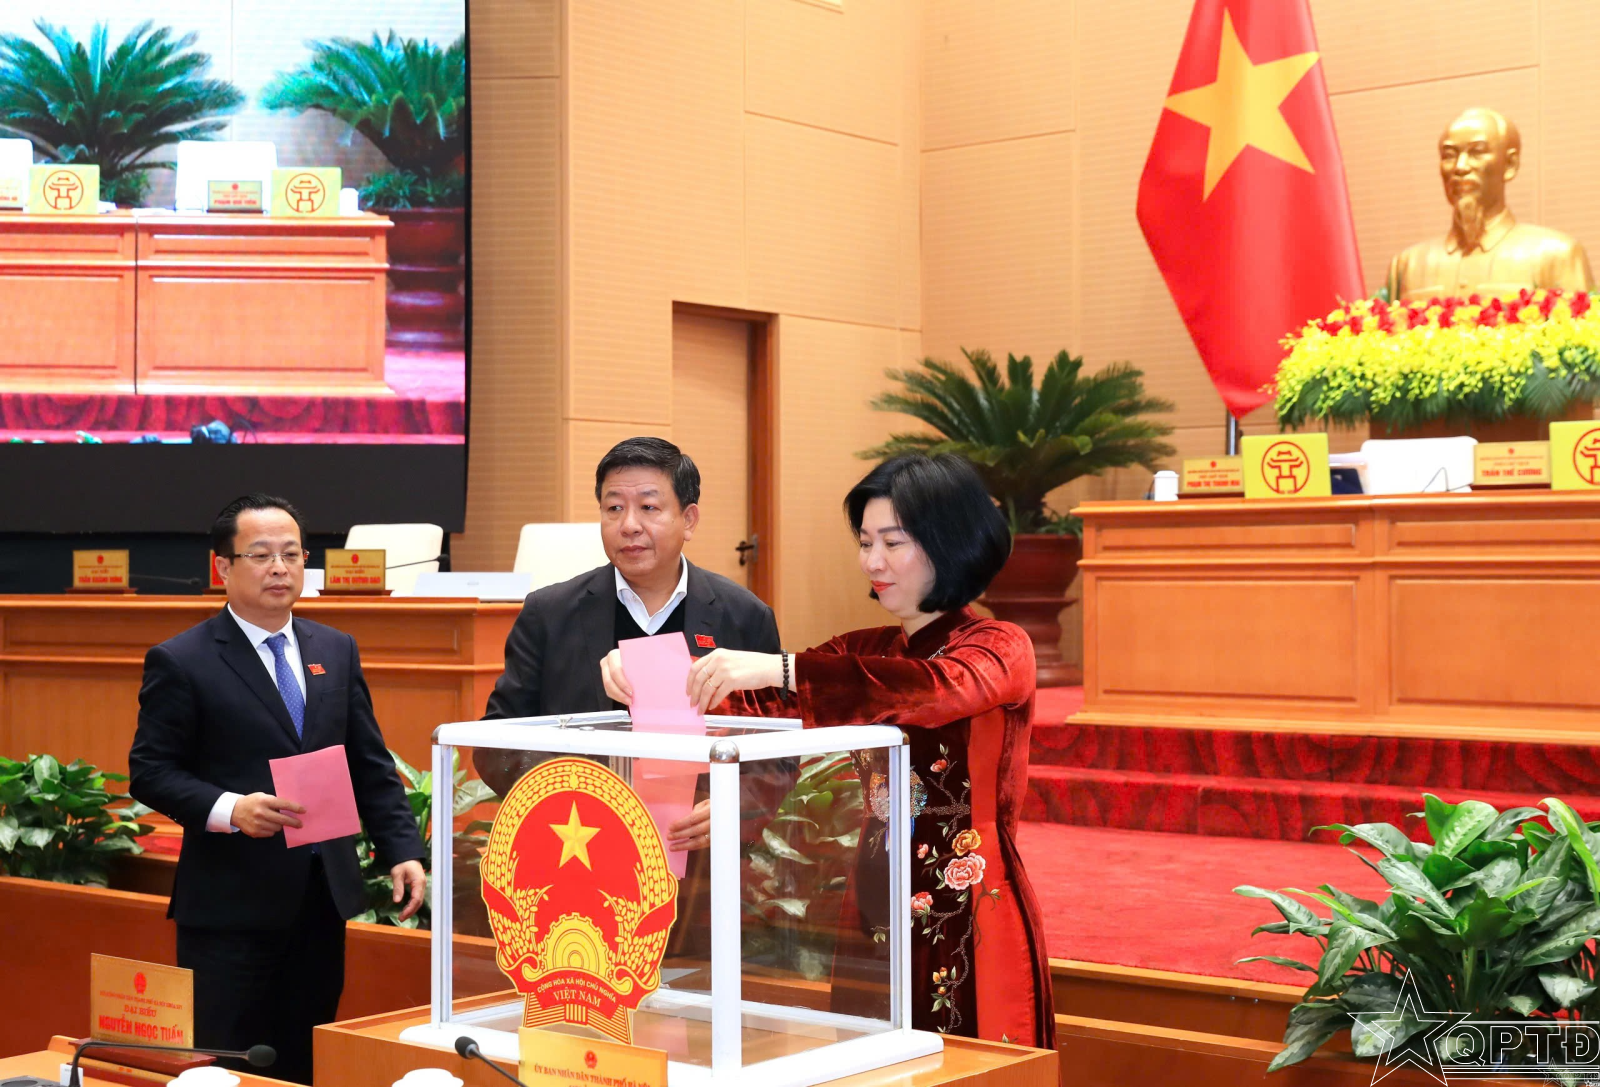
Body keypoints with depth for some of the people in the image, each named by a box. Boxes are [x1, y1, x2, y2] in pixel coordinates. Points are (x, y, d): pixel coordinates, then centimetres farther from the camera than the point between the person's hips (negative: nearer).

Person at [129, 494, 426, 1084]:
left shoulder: (337, 650, 11)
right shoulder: (180, 661, -4)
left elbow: (370, 766, 12)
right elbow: (150, 772, -7)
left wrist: (401, 850, 0)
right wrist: (229, 809, -23)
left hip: (322, 895, 5)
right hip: (230, 903, -5)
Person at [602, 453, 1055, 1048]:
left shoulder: (999, 648, -7)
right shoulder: (867, 651, 12)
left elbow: (937, 689, -29)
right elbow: (766, 700, 0)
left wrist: (778, 668, -38)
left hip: (970, 929, -5)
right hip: (875, 914, 6)